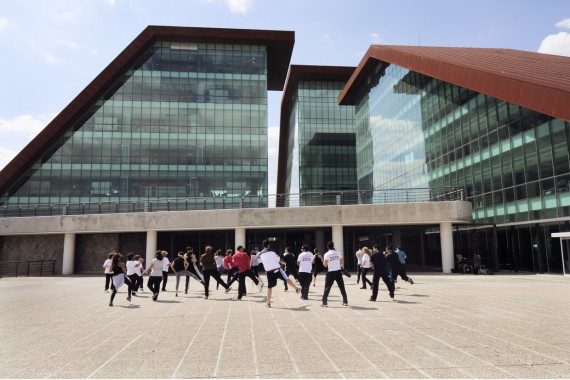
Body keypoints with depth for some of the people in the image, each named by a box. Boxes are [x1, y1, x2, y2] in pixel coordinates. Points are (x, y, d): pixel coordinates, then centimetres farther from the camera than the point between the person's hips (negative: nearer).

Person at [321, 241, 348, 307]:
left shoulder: (327, 254, -7)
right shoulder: (338, 253, 3)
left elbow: (325, 265, -9)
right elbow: (342, 262, 6)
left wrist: (322, 259, 7)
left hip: (331, 272, -3)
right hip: (338, 272, 3)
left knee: (327, 287, 4)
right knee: (342, 287, 11)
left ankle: (324, 303, 1)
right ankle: (345, 302, 15)